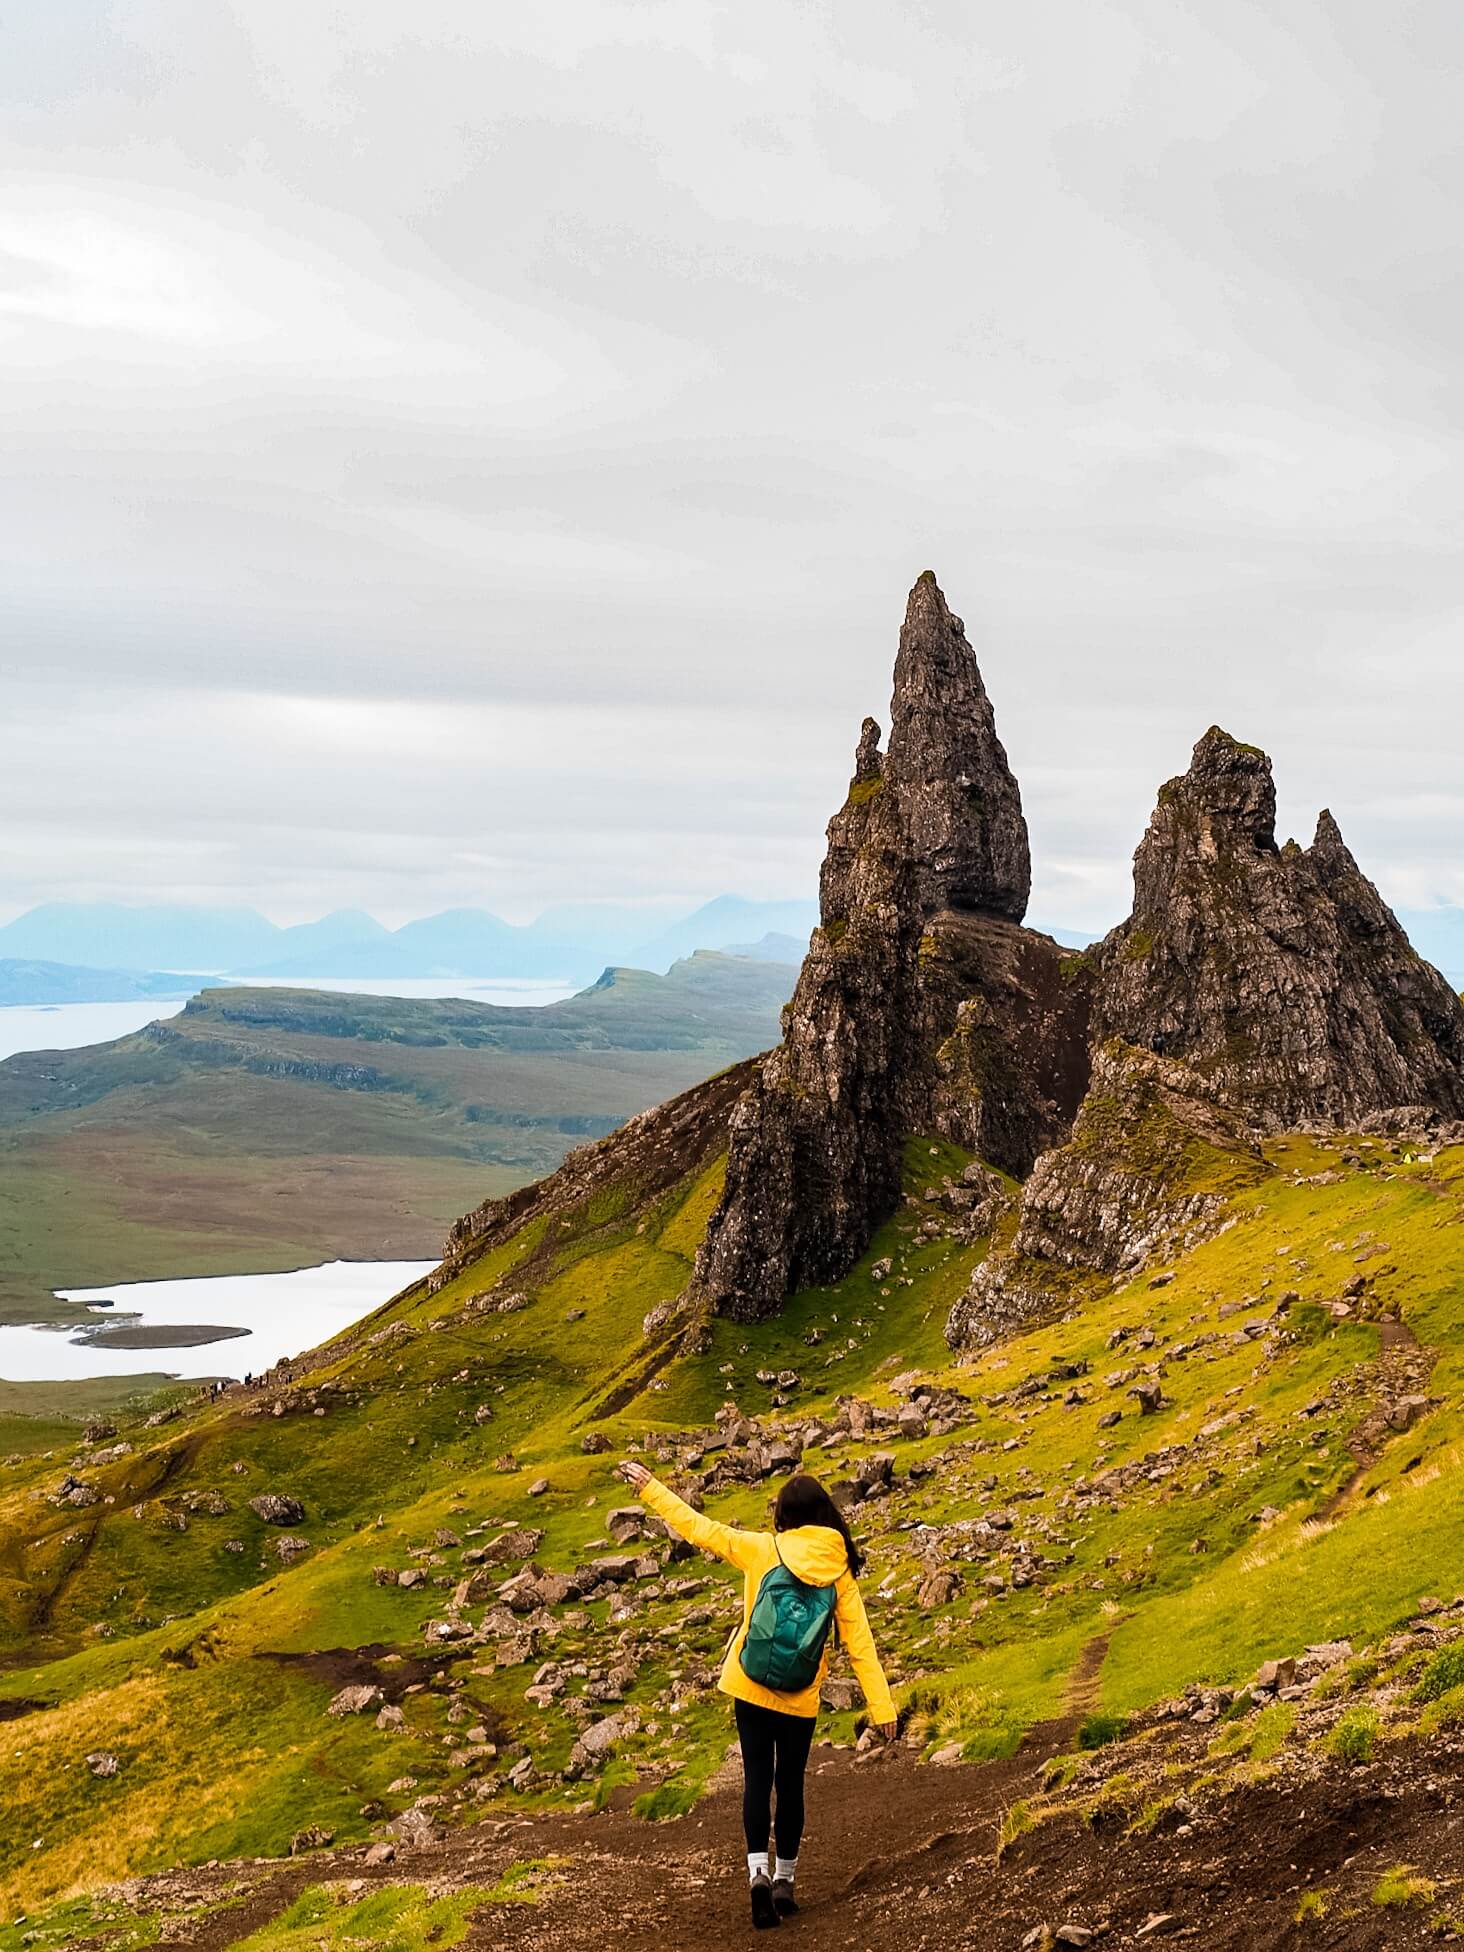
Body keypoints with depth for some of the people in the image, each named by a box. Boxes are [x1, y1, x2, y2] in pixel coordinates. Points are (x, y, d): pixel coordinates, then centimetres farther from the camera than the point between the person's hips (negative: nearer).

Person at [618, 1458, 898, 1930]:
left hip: (751, 1688, -1)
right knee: (790, 1784, 16)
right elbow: (860, 1643, -6)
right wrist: (881, 1707, -4)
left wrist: (649, 1486, 6)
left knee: (757, 1778, 8)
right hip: (800, 1699, 1)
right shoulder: (840, 1571, -6)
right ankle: (784, 1882, 21)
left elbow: (696, 1526, -4)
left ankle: (759, 1869, -11)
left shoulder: (761, 1550, -10)